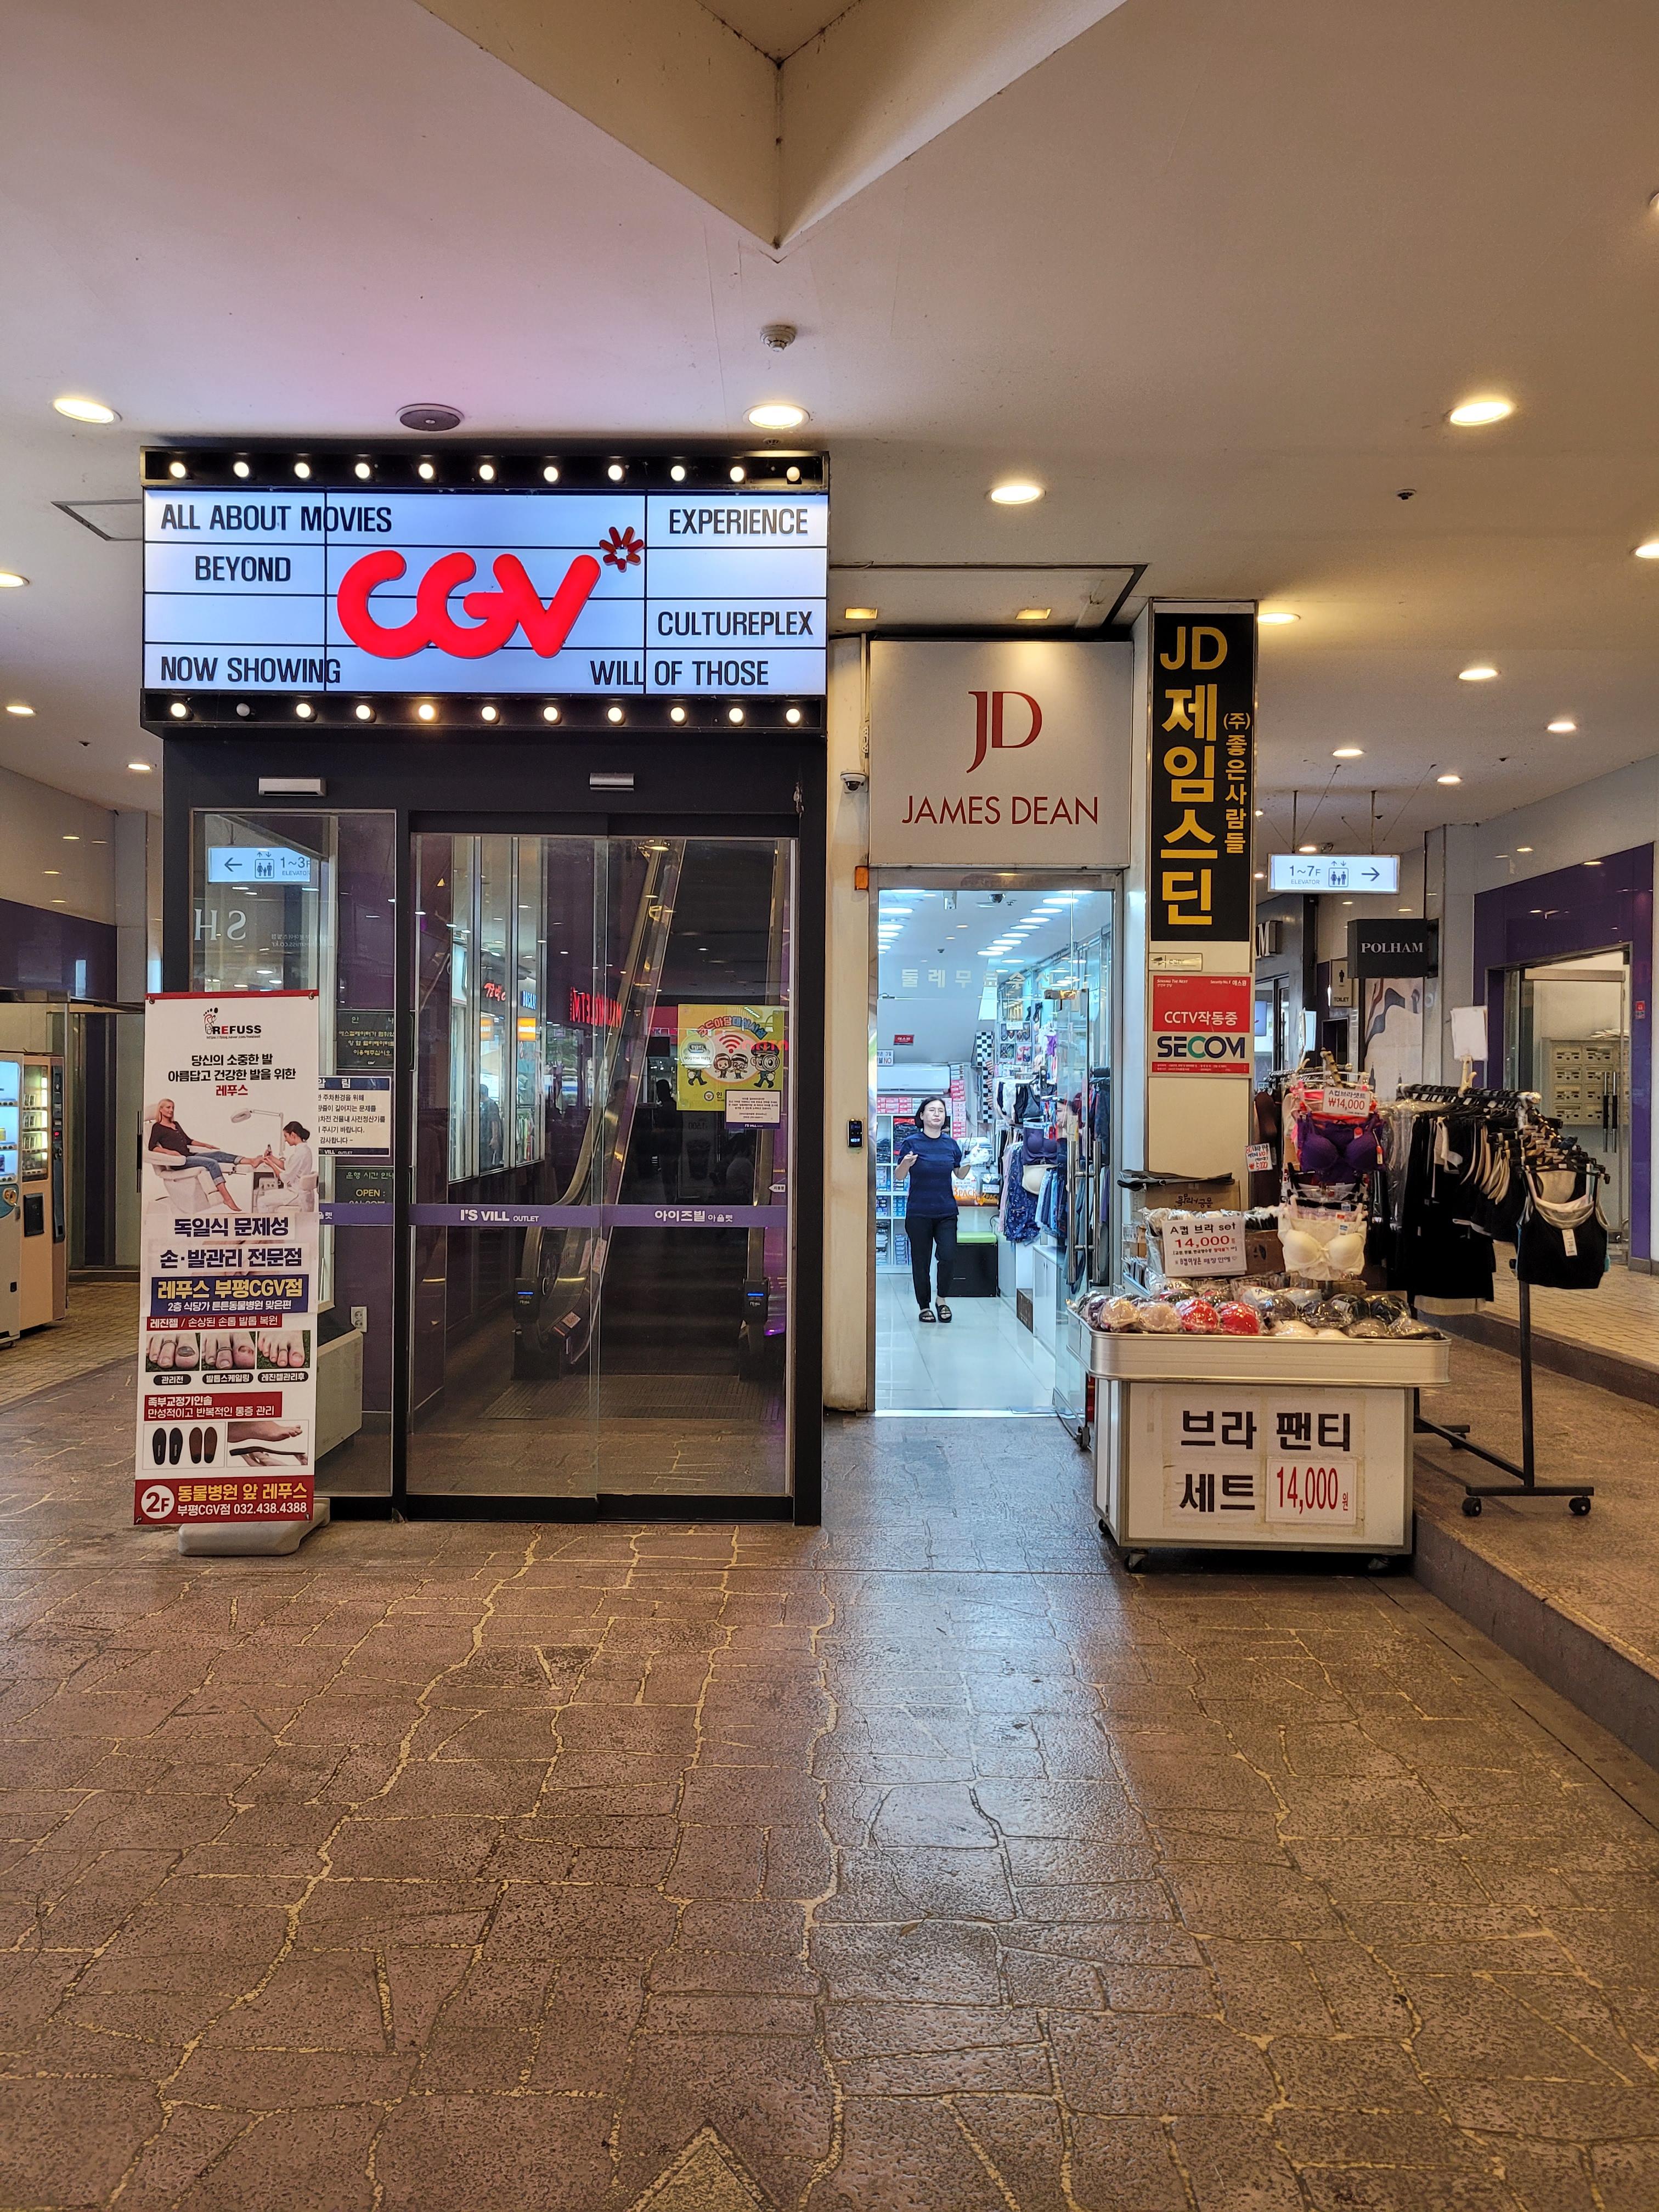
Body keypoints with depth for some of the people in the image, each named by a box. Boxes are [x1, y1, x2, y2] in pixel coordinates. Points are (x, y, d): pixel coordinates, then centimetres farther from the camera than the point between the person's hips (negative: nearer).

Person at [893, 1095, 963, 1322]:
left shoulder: (951, 1143, 7)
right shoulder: (911, 1142, -4)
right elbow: (899, 1177, -3)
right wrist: (906, 1164, -23)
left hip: (946, 1212, 2)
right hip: (919, 1213, -2)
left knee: (948, 1256, -11)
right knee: (921, 1262, 4)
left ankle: (942, 1300, 12)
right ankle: (925, 1307, 20)